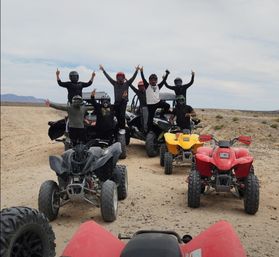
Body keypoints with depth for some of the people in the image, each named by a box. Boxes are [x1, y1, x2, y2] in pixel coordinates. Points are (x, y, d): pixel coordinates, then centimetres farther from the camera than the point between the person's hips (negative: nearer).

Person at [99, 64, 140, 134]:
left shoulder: (126, 84, 1)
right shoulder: (115, 84, 7)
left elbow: (133, 78, -5)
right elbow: (108, 77, 9)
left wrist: (136, 71, -14)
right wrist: (103, 70, 9)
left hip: (124, 101, -3)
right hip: (116, 102, 3)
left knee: (122, 115, -11)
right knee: (117, 115, 6)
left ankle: (123, 128, -6)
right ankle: (119, 127, 18)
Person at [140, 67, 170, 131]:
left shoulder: (158, 86, 10)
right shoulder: (147, 86, 0)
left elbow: (163, 81, 10)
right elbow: (143, 79, -9)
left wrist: (167, 74, 6)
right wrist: (141, 72, -18)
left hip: (158, 102, 4)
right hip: (150, 104, -3)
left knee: (167, 106, -18)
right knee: (150, 117, -1)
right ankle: (149, 130, 12)